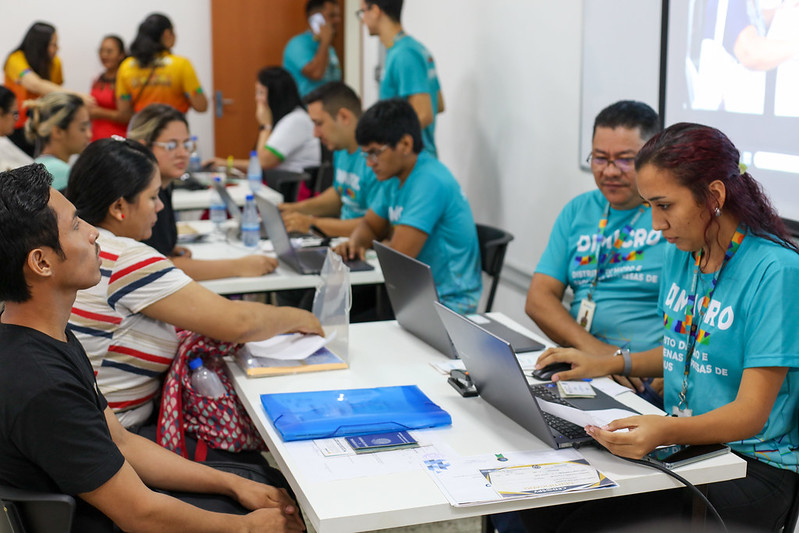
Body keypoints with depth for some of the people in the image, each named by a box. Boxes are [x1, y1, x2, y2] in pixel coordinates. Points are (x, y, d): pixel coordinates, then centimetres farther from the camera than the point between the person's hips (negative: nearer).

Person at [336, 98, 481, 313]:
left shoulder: (429, 182, -22)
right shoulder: (397, 179, 8)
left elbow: (398, 257, -25)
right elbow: (370, 225, 20)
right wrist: (355, 243, -2)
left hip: (448, 302, -9)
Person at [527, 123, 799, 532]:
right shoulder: (679, 254, 8)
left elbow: (750, 414, -21)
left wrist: (666, 431, -38)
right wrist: (608, 365, 10)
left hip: (752, 467, -7)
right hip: (681, 444, 7)